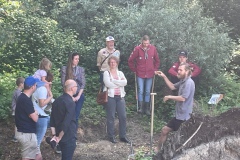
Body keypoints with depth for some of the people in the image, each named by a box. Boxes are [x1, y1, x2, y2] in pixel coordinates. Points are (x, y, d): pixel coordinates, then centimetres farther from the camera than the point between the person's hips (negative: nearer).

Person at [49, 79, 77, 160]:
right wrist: (59, 137, -14)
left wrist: (54, 135, 8)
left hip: (60, 137, 8)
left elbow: (52, 120, 7)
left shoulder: (57, 101, 5)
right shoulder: (70, 103, -20)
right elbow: (66, 123, -25)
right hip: (69, 138, -8)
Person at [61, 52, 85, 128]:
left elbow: (83, 83, 3)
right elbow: (63, 83, -4)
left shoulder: (81, 69, 5)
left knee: (76, 117, 2)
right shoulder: (64, 69, -2)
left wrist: (78, 96, -6)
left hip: (79, 95, 2)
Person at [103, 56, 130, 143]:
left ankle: (123, 136, 12)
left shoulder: (120, 73, 15)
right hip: (110, 97, -4)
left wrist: (113, 81, -10)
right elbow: (108, 84, -13)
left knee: (123, 116, 2)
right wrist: (119, 84, -5)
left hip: (120, 97, 4)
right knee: (111, 117, 0)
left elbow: (125, 82, -3)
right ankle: (111, 136, 11)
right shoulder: (106, 73, 3)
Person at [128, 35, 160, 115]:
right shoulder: (137, 49, -10)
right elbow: (130, 60, -1)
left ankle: (147, 109, 17)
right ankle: (140, 107, 8)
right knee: (140, 91, -5)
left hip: (150, 75, 2)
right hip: (140, 75, -2)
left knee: (147, 92, 8)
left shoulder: (153, 48, -3)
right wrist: (134, 70, 1)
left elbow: (157, 60, 11)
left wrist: (155, 69, 8)